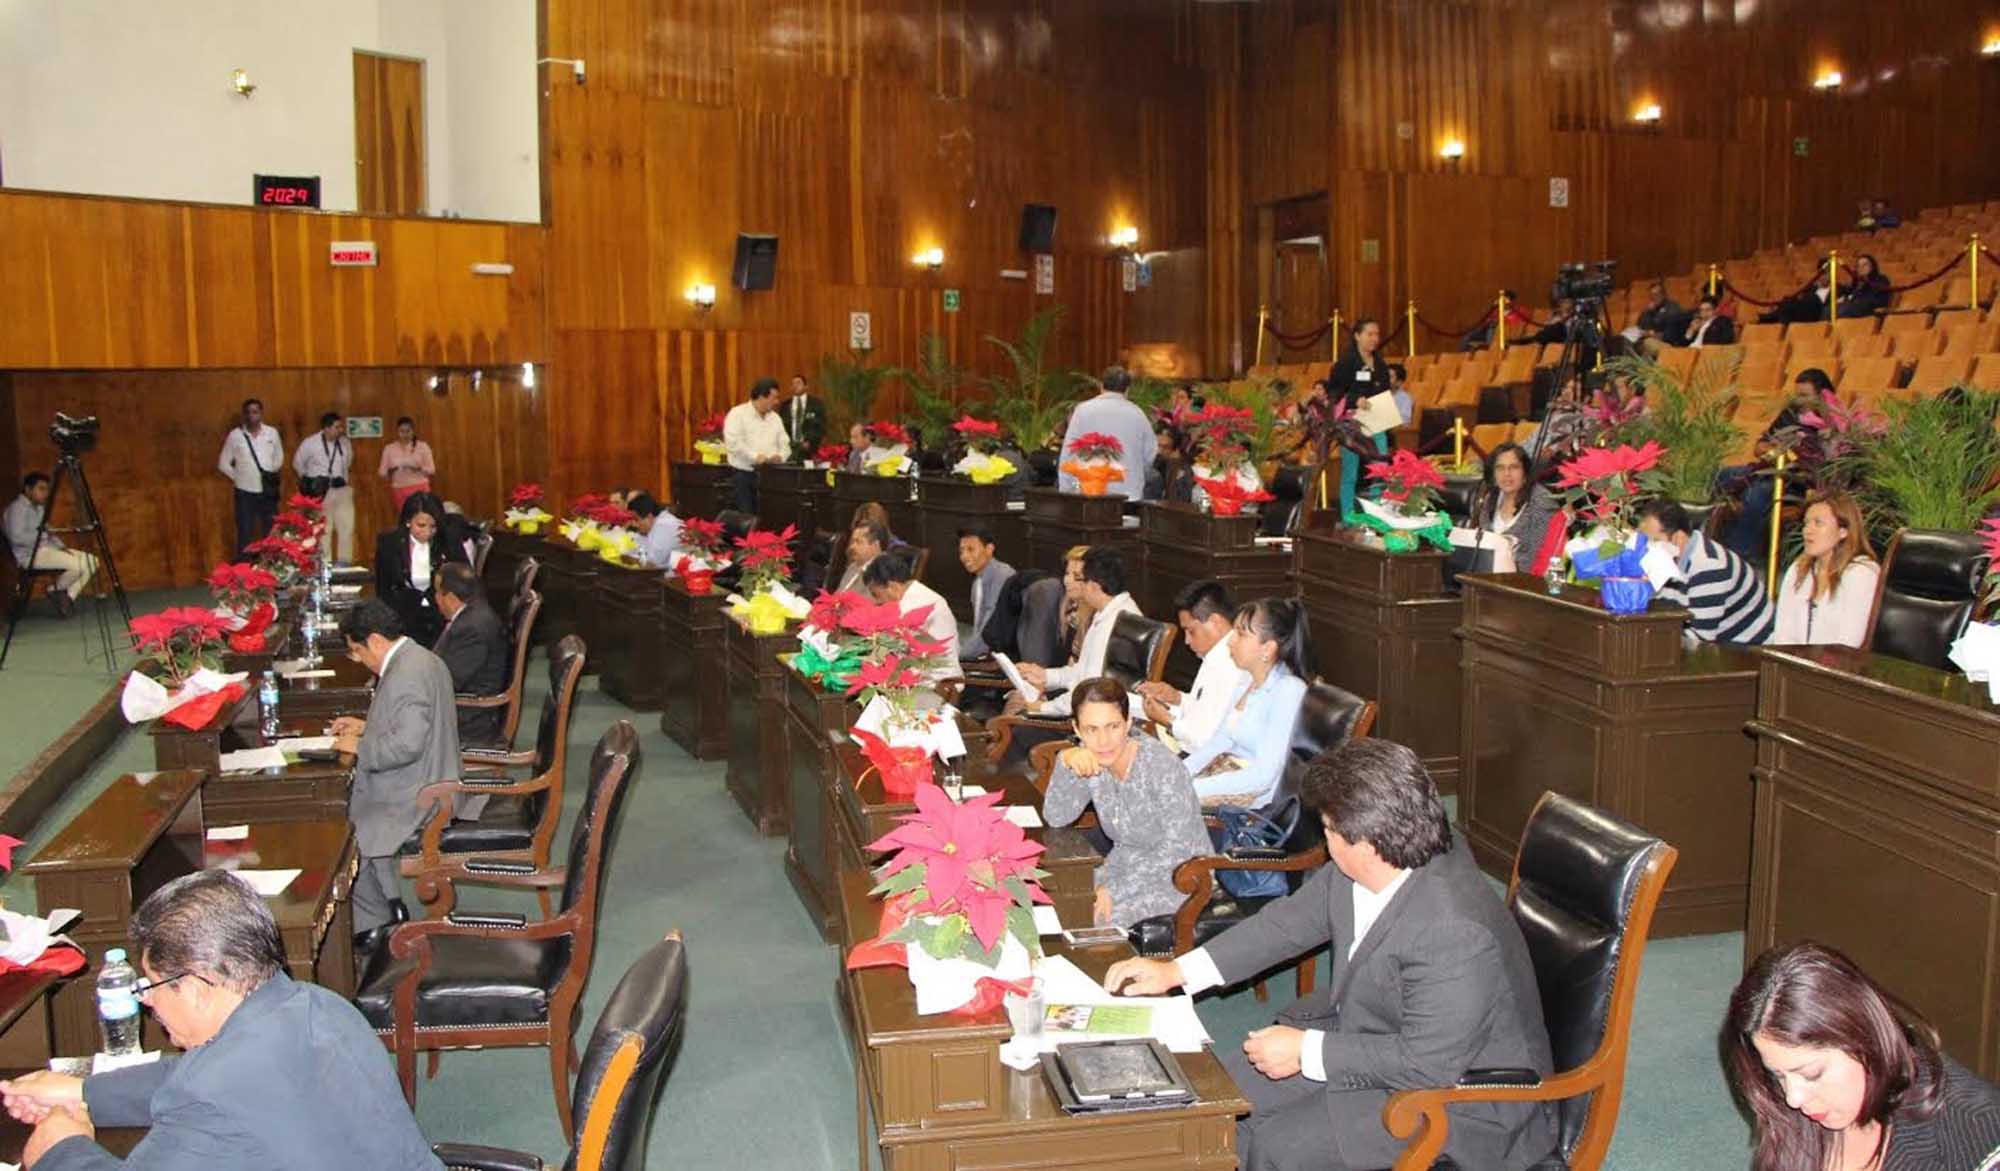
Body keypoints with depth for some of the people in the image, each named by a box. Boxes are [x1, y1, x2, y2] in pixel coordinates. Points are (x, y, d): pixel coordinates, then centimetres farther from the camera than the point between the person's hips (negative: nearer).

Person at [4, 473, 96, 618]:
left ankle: (69, 596, -6)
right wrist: (44, 536, -20)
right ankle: (56, 590, -2)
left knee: (92, 561, -5)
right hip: (29, 554, -9)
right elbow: (16, 537, -20)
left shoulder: (39, 508, 18)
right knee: (78, 564, -27)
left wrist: (61, 547, 3)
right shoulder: (17, 507, -10)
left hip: (48, 549, 9)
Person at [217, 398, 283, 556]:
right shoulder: (235, 435, -3)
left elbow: (279, 457, 16)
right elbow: (223, 463, 4)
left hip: (268, 492, 2)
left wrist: (274, 476, 7)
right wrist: (238, 477, 1)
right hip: (245, 492, -2)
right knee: (245, 534, 3)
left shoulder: (272, 433, 2)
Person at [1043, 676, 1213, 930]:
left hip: (1179, 874, -6)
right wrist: (1066, 761, -24)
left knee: (1099, 919, -25)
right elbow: (1056, 817, -8)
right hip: (1126, 860, 6)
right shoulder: (1091, 757, -7)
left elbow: (1178, 848, -24)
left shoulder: (1162, 765, -24)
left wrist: (1115, 891, -26)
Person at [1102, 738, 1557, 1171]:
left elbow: (1430, 1062, -29)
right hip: (1363, 1030, 8)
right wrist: (1177, 971, 3)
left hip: (1461, 1093, -8)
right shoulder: (1358, 869, -10)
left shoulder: (1455, 932, -35)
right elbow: (1293, 919, 4)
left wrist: (1307, 1052, -22)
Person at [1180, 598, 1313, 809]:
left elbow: (1263, 776, -24)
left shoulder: (1288, 689, -20)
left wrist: (1194, 788, -25)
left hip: (1256, 792, -8)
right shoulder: (1248, 677, 4)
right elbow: (1222, 738, 10)